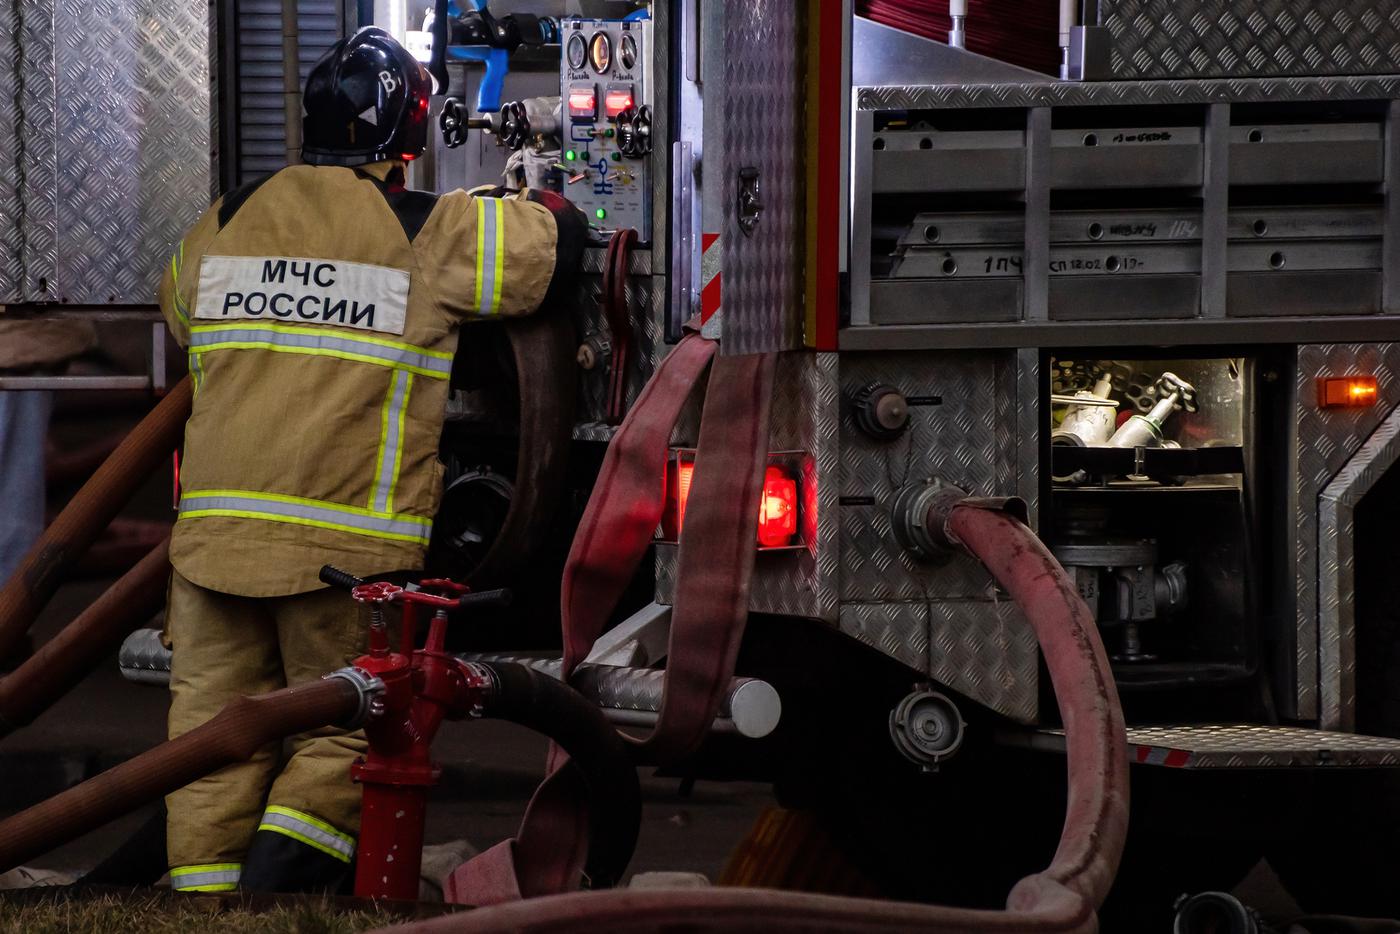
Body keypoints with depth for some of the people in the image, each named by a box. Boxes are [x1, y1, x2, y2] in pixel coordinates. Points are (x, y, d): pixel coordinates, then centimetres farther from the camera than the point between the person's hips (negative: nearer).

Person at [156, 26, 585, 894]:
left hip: (217, 526, 4)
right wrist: (527, 201, 31)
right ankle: (277, 887, -9)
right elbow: (559, 239, 8)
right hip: (347, 546, -4)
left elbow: (179, 312, 31)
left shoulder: (223, 225, 12)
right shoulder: (433, 234, -2)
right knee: (342, 735, 7)